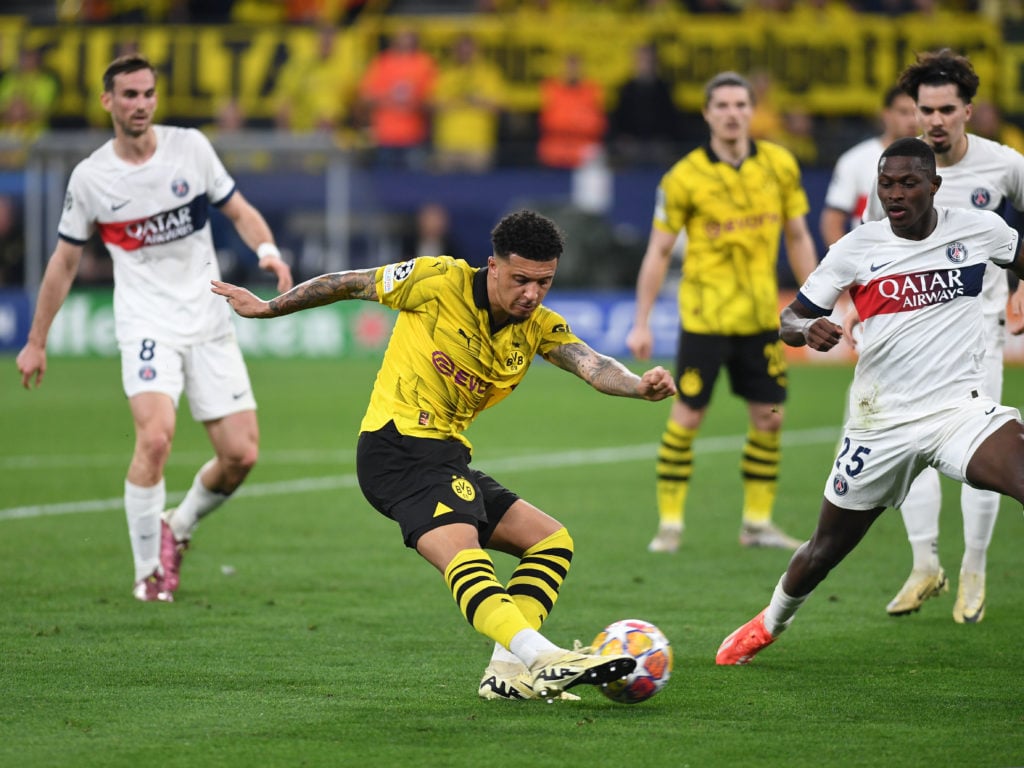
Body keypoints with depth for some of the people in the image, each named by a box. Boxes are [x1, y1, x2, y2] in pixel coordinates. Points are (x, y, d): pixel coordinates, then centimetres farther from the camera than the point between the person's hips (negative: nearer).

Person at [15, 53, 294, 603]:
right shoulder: (90, 178, -2)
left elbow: (240, 212, 9)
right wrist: (36, 341, 13)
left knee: (240, 455, -4)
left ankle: (178, 527, 25)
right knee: (155, 437, -25)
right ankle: (148, 570, -10)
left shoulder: (190, 147, 0)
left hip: (209, 322, 3)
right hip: (146, 324, -3)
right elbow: (65, 260, 9)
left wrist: (268, 250, -13)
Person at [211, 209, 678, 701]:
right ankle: (542, 659, -52)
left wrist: (639, 385, -34)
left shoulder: (538, 327, 6)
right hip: (397, 444, -8)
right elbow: (351, 284, 3)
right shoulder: (441, 281, -9)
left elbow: (590, 364, -12)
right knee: (461, 550, -30)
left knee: (551, 541, 7)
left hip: (446, 457, 8)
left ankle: (508, 671, -7)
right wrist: (268, 308, 11)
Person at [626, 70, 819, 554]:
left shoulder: (779, 165, 1)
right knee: (686, 417, -4)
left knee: (769, 418, 5)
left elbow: (797, 237, 10)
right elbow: (658, 251, -4)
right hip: (705, 316, -4)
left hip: (760, 316, 4)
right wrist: (641, 323, -6)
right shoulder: (684, 178, -9)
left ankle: (758, 522, 17)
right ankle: (669, 523, 5)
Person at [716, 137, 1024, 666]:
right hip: (881, 422, 1)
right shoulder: (856, 248, -3)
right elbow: (789, 319, 2)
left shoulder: (980, 230, -2)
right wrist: (807, 330, -23)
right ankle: (769, 625, 44)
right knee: (827, 547, 14)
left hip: (961, 408, -1)